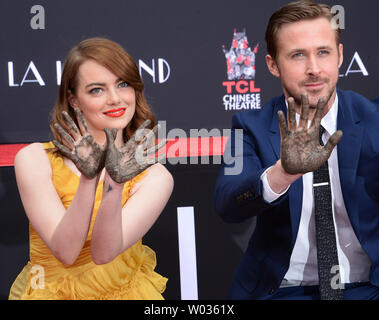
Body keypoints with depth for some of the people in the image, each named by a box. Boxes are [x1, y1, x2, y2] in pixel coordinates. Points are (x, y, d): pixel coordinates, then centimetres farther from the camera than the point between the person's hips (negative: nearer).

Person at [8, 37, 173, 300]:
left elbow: (103, 253, -14)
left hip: (124, 291, 1)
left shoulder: (154, 178, -5)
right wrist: (88, 179, -24)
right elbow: (65, 252, -13)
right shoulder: (34, 160, -6)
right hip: (50, 290, -1)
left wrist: (115, 184, -26)